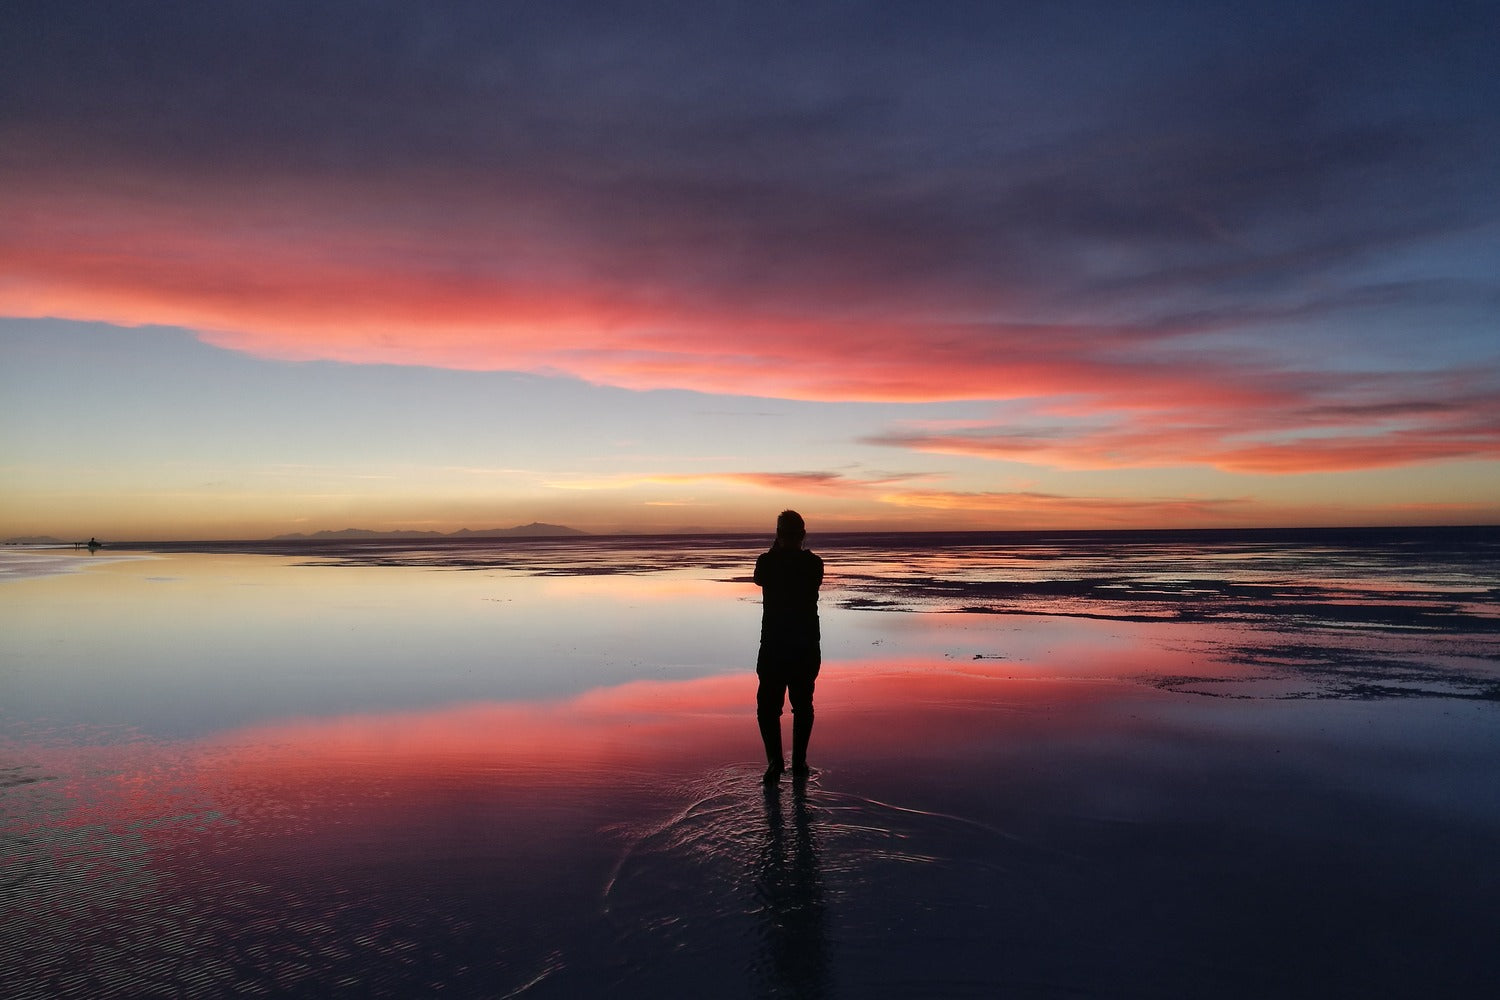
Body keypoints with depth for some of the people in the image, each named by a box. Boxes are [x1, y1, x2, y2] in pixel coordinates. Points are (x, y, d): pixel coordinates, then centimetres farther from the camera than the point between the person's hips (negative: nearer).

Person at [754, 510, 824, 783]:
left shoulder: (767, 561, -8)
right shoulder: (813, 563, -3)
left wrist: (775, 549, 9)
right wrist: (798, 550, 12)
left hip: (773, 647, -2)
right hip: (807, 647, 2)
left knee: (768, 705, 4)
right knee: (802, 704, 15)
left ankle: (775, 759, -12)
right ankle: (799, 761, 18)